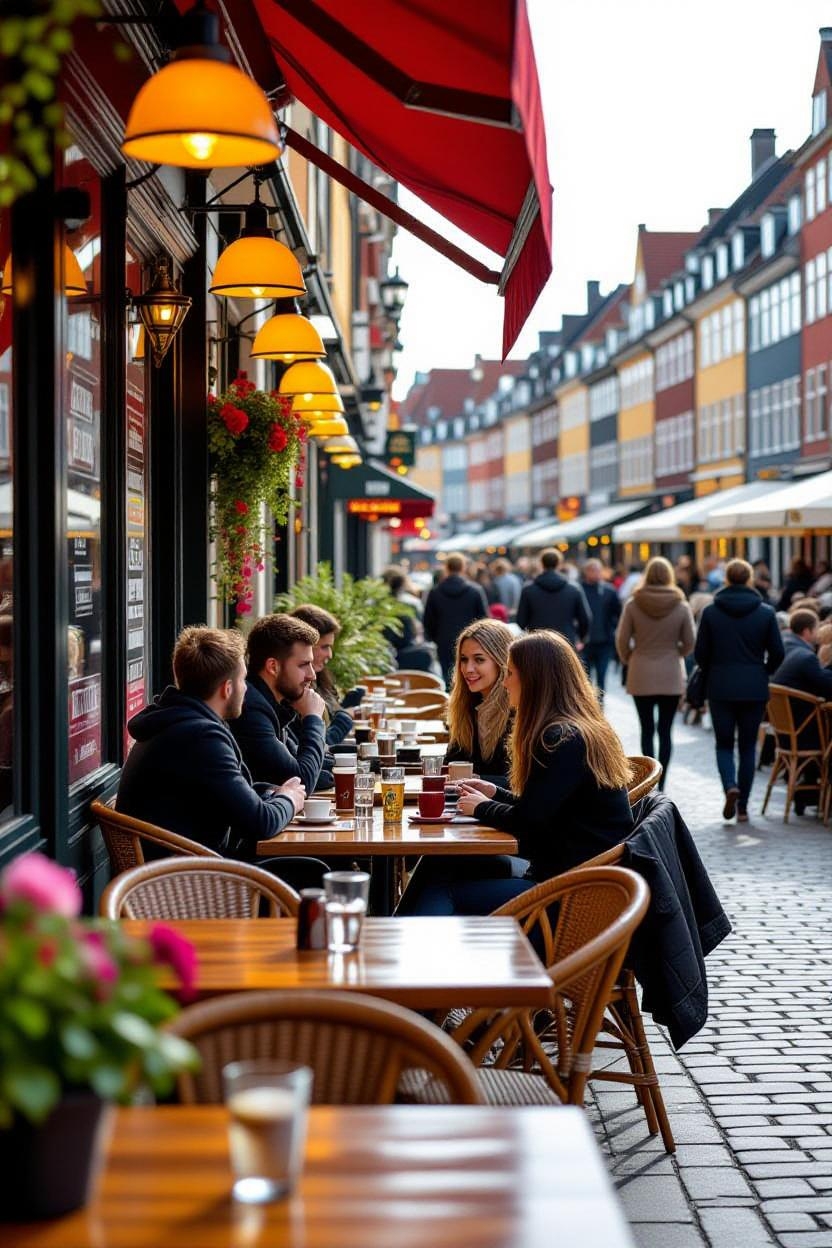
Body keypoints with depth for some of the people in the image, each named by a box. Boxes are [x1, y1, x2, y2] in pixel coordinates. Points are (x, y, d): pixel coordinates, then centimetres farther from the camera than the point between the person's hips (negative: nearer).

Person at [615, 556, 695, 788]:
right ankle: (661, 784, 6)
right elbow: (689, 643, -1)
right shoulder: (681, 606, -4)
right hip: (671, 676, 0)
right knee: (665, 731, 6)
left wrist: (628, 660, 14)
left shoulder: (633, 605, -6)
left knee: (647, 729, 6)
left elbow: (622, 640, -4)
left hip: (641, 675, 0)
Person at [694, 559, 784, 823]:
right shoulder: (766, 613, -3)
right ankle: (742, 806, 9)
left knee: (724, 744, 11)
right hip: (754, 689, 1)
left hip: (720, 688, 0)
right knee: (747, 746, 9)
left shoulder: (711, 612, -4)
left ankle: (730, 786, -16)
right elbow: (777, 653, -1)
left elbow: (700, 653, -2)